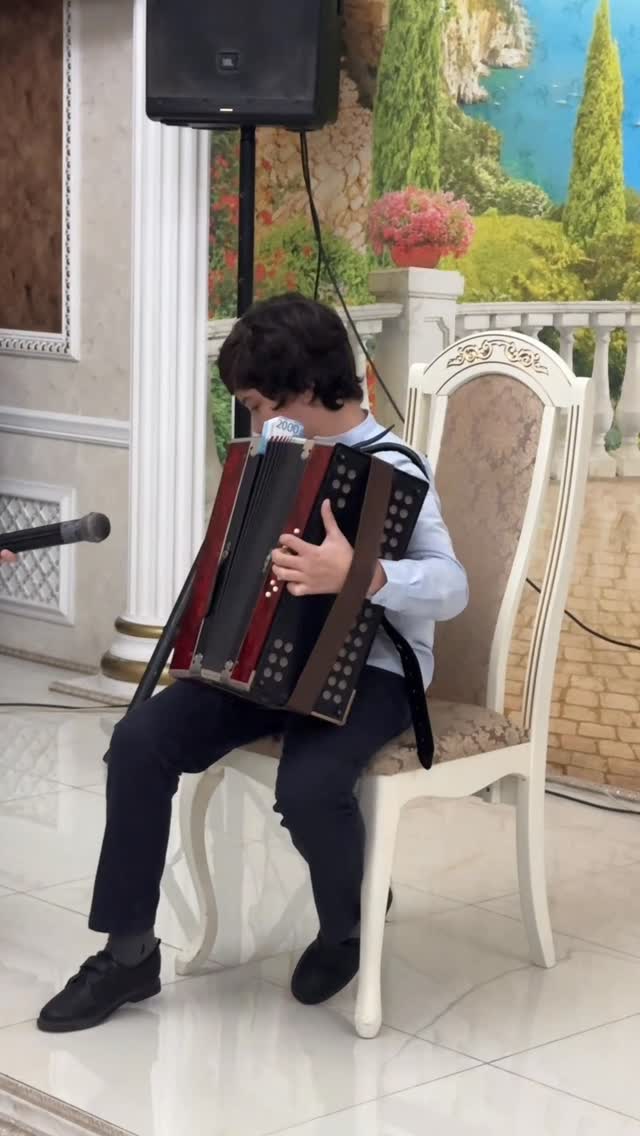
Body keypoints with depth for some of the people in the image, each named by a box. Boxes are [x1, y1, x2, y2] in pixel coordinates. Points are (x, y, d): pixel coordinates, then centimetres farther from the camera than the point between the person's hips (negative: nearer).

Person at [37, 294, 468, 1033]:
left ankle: (348, 928, 1)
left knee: (308, 786, -35)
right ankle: (129, 950, -5)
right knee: (141, 739, -14)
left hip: (372, 671, -7)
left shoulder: (392, 472, -15)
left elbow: (450, 587, -29)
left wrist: (361, 577, -45)